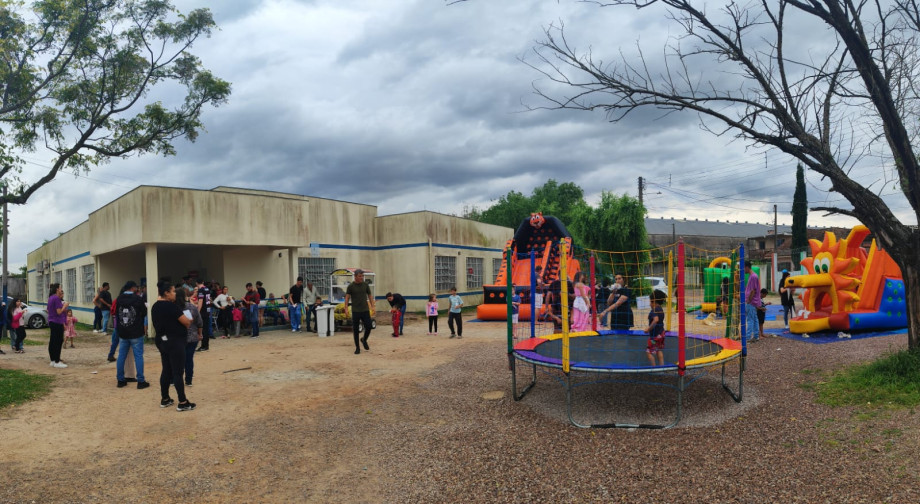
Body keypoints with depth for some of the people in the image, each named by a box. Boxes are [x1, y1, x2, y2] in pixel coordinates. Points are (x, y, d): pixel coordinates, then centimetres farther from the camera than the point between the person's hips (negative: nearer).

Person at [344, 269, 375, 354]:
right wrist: (346, 309, -14)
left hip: (365, 310, 2)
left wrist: (372, 306, 1)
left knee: (368, 327, -3)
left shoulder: (366, 285, 6)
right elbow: (347, 298, -3)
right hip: (355, 311, -2)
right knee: (355, 330, 2)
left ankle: (364, 340, 26)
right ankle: (357, 348, 13)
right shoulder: (351, 286, -2)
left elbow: (370, 296, 12)